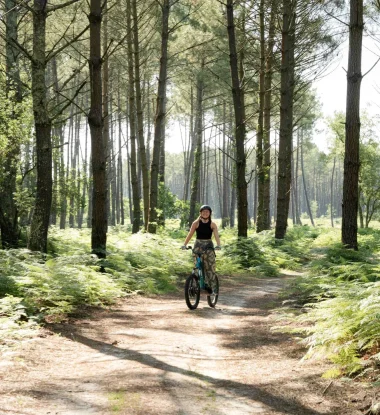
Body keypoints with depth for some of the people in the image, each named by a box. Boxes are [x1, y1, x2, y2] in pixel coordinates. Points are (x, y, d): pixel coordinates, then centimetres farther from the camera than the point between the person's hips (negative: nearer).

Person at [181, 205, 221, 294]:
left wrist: (218, 245, -29)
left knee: (210, 266, -10)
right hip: (198, 245, 0)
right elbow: (190, 234, -5)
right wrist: (184, 244, -17)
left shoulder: (212, 224, 0)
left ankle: (210, 286, -5)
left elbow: (216, 235, -11)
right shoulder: (196, 223, 0)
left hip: (208, 245, 0)